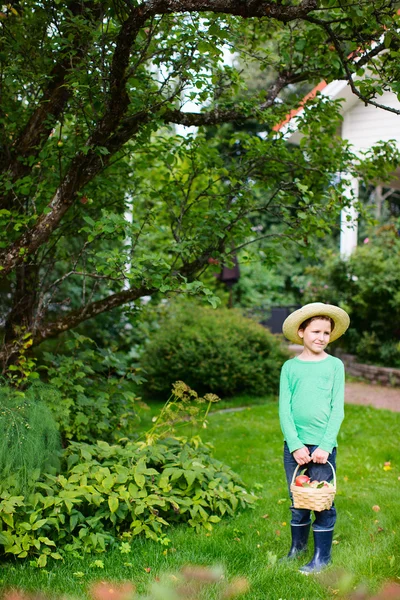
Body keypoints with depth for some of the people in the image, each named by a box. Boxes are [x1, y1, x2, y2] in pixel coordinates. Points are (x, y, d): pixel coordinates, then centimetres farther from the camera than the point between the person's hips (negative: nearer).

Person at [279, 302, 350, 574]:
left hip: (323, 444, -1)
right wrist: (295, 445, -8)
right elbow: (284, 409, 2)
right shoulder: (290, 367, 5)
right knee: (297, 500, 11)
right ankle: (298, 545, 30)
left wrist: (325, 445, -10)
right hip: (294, 445, 2)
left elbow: (338, 409, -1)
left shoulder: (335, 365, 3)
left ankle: (322, 555, 15)